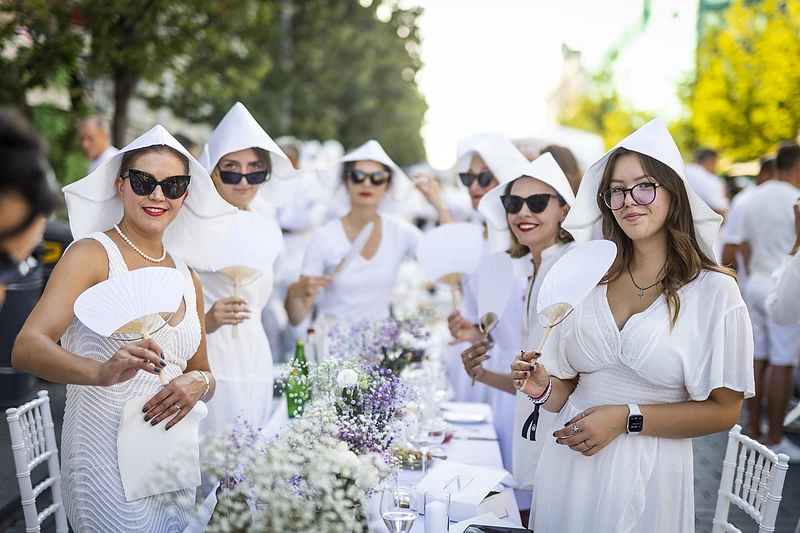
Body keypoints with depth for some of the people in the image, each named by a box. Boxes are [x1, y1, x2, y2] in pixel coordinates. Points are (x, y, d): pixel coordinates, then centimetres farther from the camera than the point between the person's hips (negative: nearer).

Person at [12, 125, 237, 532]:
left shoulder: (187, 277, 12)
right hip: (108, 464, -6)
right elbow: (25, 349, -21)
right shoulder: (93, 253, -7)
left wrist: (197, 383, -7)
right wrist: (101, 371, -41)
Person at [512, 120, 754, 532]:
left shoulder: (712, 290, -8)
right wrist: (543, 388, -10)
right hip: (569, 465, 4)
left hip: (645, 475, -4)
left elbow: (723, 410, -8)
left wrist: (627, 418, -15)